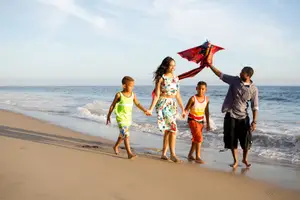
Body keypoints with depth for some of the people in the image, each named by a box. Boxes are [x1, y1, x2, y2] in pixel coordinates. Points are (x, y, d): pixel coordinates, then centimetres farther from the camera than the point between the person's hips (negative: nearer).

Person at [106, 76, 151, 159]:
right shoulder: (119, 95, -12)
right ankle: (129, 153, -17)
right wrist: (108, 116, 4)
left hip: (128, 118, 6)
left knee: (122, 135, 20)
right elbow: (112, 106, -2)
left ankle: (116, 146, 44)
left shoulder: (133, 95, -1)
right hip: (121, 118, -6)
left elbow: (137, 104, 8)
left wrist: (145, 110, -7)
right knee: (126, 135, -16)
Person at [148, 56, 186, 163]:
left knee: (168, 131, 8)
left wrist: (183, 109, 16)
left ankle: (164, 154, 18)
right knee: (173, 129, -13)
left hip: (172, 105, 6)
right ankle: (172, 154, -4)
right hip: (163, 105, -6)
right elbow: (156, 95, -9)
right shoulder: (161, 78, -8)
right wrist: (151, 108, -16)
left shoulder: (176, 78, 9)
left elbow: (177, 95, 14)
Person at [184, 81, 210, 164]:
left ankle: (190, 155, 28)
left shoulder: (207, 99, -3)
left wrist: (208, 123, 12)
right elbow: (186, 109, -9)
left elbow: (206, 111, 8)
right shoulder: (193, 99, -17)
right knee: (199, 138, -15)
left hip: (200, 121, 5)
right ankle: (197, 157, -7)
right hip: (192, 120, -5)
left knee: (195, 139, 13)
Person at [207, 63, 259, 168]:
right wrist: (210, 65, -2)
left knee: (246, 140, -1)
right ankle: (235, 161, 20)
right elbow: (220, 74, 4)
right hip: (230, 116, 2)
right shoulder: (234, 80, -3)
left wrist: (254, 121, -11)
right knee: (232, 140, 5)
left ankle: (245, 159, 25)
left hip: (243, 117, -2)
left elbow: (255, 107, -6)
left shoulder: (253, 89, -8)